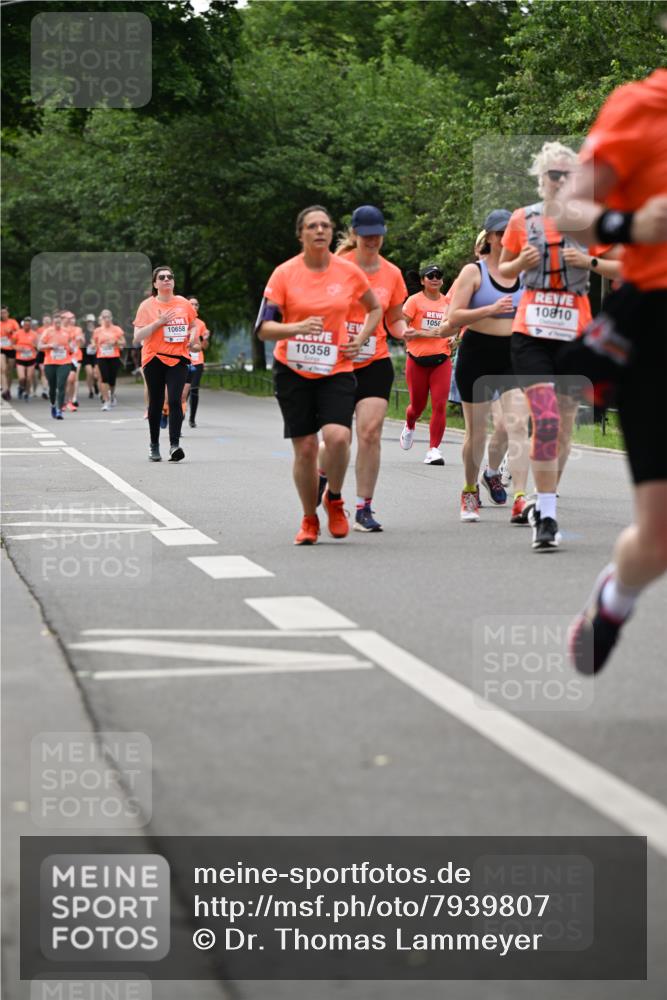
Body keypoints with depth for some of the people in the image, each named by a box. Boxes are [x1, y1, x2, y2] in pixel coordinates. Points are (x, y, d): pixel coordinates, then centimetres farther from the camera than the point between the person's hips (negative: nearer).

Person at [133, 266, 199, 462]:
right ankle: (154, 446, 22)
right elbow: (137, 337, -6)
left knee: (175, 400, -14)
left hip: (178, 359, 1)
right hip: (154, 358, -1)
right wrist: (158, 322, -16)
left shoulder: (183, 304, 7)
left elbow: (193, 325, 24)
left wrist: (192, 336, 2)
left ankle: (174, 445, -19)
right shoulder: (147, 306, -1)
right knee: (156, 403, 7)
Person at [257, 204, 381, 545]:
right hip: (293, 372, 0)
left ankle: (334, 500, 8)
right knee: (305, 449, 0)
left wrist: (360, 339, 4)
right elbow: (263, 328, -7)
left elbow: (375, 308, 20)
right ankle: (309, 520, 21)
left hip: (337, 369, 0)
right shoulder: (284, 274, -5)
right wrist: (298, 328, -24)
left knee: (338, 437, -21)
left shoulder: (349, 271, 1)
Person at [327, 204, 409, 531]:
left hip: (375, 364, 1)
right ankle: (322, 475, 36)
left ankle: (364, 510, -4)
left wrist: (404, 331, -8)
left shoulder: (392, 273, 5)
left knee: (370, 432, -11)